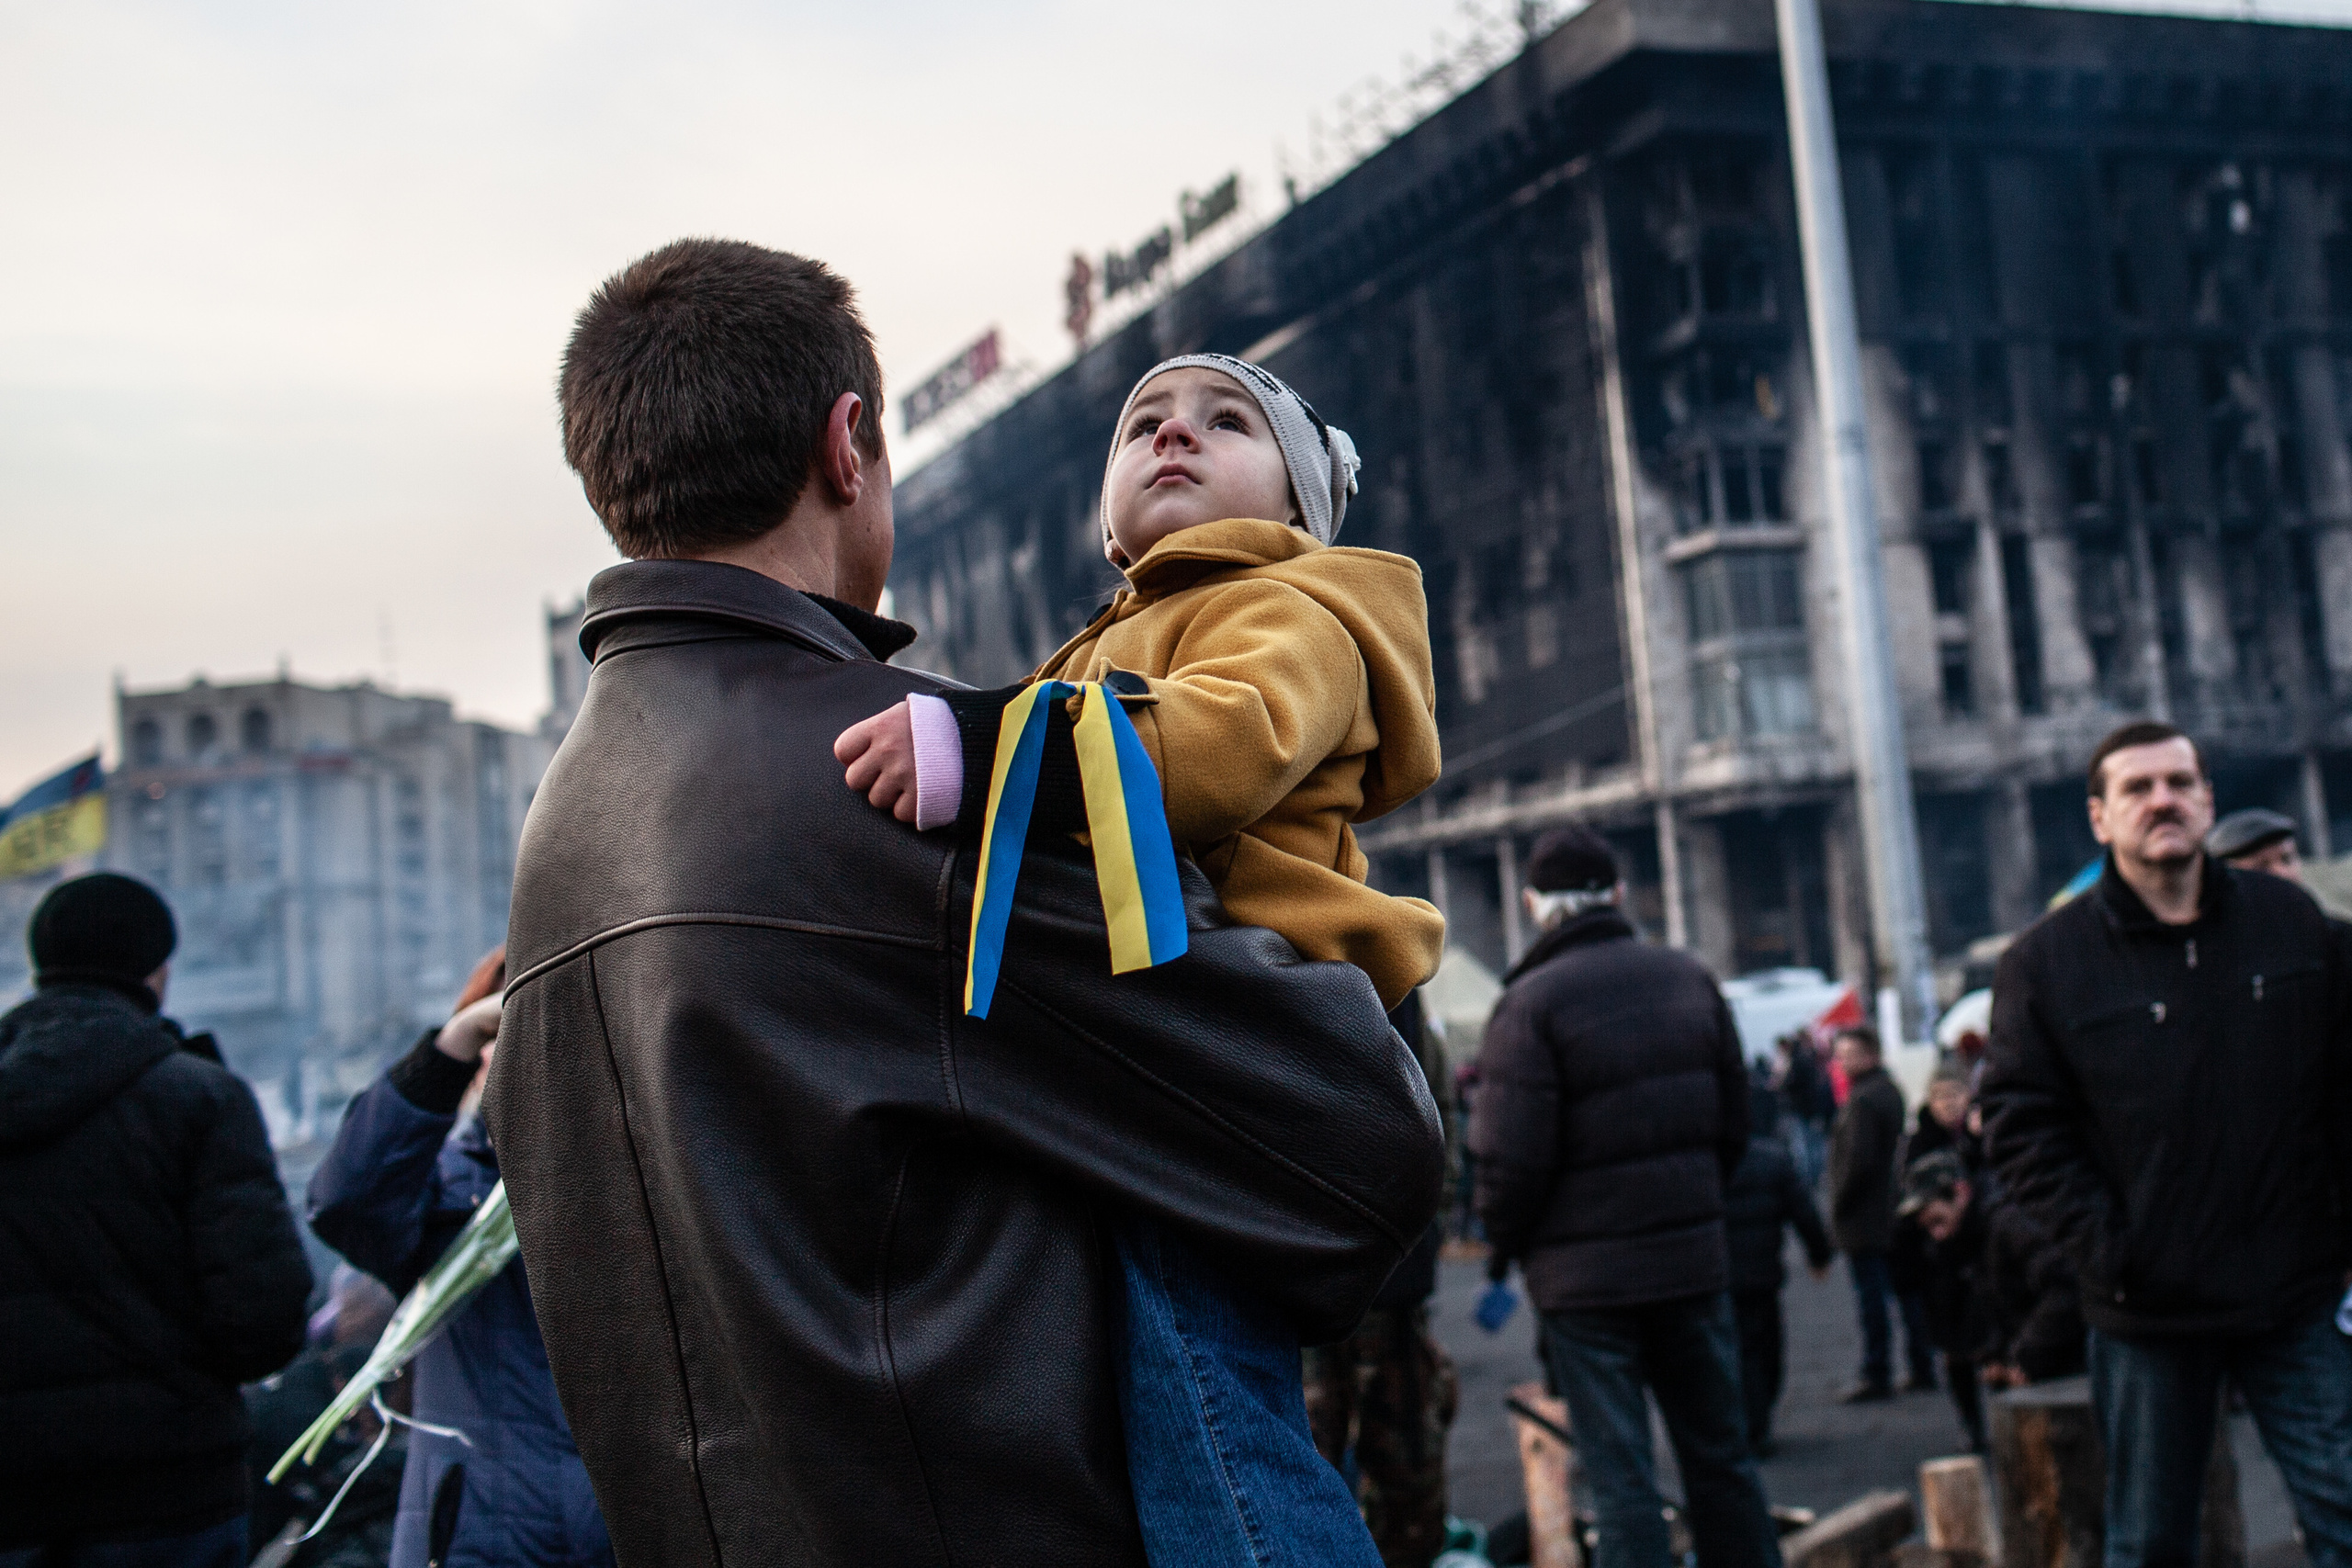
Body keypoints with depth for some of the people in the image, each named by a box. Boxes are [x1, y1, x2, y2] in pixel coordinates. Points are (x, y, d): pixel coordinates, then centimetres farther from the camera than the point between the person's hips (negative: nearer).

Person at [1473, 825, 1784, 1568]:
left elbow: (1511, 1154, -16)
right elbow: (1734, 1121, 10)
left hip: (1586, 1273, -5)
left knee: (1620, 1479, 0)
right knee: (1720, 1458, 16)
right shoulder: (1689, 978, 5)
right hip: (1695, 1257, 5)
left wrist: (1505, 1242, 1)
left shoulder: (1531, 1003, -13)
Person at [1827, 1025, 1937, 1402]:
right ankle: (1923, 1368, 19)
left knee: (1872, 1299, -4)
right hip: (1896, 1213, 10)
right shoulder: (1891, 1091, 12)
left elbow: (1857, 1160, -22)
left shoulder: (1861, 1100, -19)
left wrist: (1838, 1206, -11)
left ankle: (1877, 1377, -1)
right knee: (1907, 1292, 14)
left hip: (1864, 1220, -10)